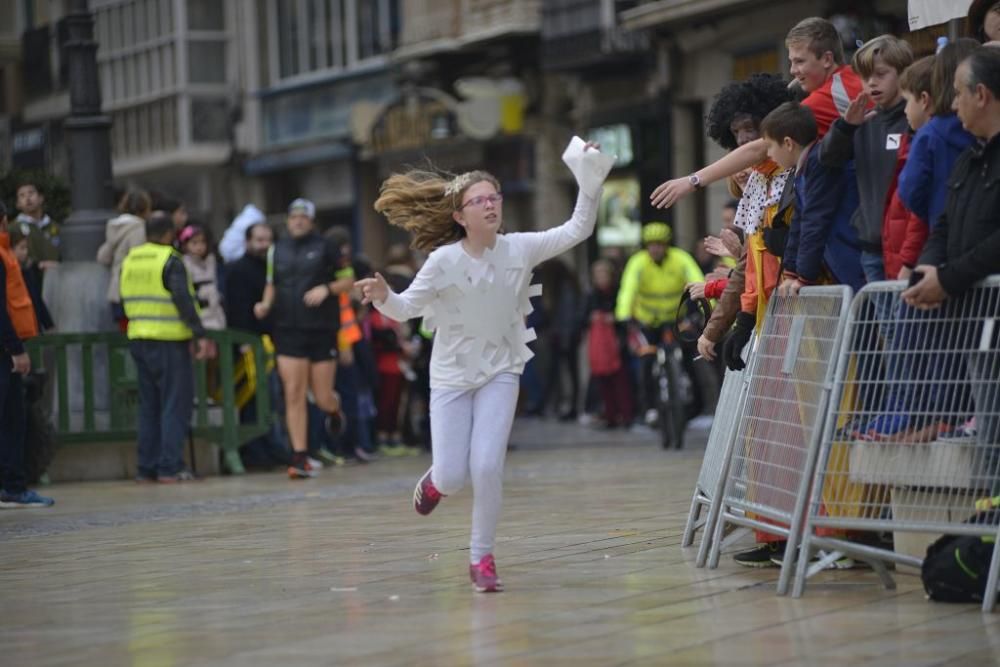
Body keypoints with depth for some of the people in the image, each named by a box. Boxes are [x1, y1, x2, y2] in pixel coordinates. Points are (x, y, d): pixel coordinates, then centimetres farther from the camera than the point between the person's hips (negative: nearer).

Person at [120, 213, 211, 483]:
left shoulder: (129, 260, 11)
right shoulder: (170, 261, -11)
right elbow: (183, 300, -18)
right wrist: (199, 334, -17)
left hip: (138, 339, 7)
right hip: (169, 340, -7)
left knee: (149, 405, 13)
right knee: (175, 404, -2)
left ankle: (146, 467, 12)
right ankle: (170, 467, -7)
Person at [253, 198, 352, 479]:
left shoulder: (325, 247, 0)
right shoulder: (277, 250, 11)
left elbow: (349, 281, 3)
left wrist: (327, 289, -15)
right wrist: (265, 304, 2)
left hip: (322, 329, -2)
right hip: (288, 330, 2)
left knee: (323, 398, 1)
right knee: (293, 394, -6)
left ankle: (334, 408, 40)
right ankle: (300, 458, -2)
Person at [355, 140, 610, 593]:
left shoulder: (519, 249, -9)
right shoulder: (443, 261, -15)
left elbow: (577, 231, -9)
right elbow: (407, 308, -10)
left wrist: (589, 183, -20)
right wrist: (383, 297, -32)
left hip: (499, 373, 1)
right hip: (451, 377, -1)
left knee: (487, 467, -14)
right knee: (453, 477, -4)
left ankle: (482, 558, 4)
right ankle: (435, 481, 37)